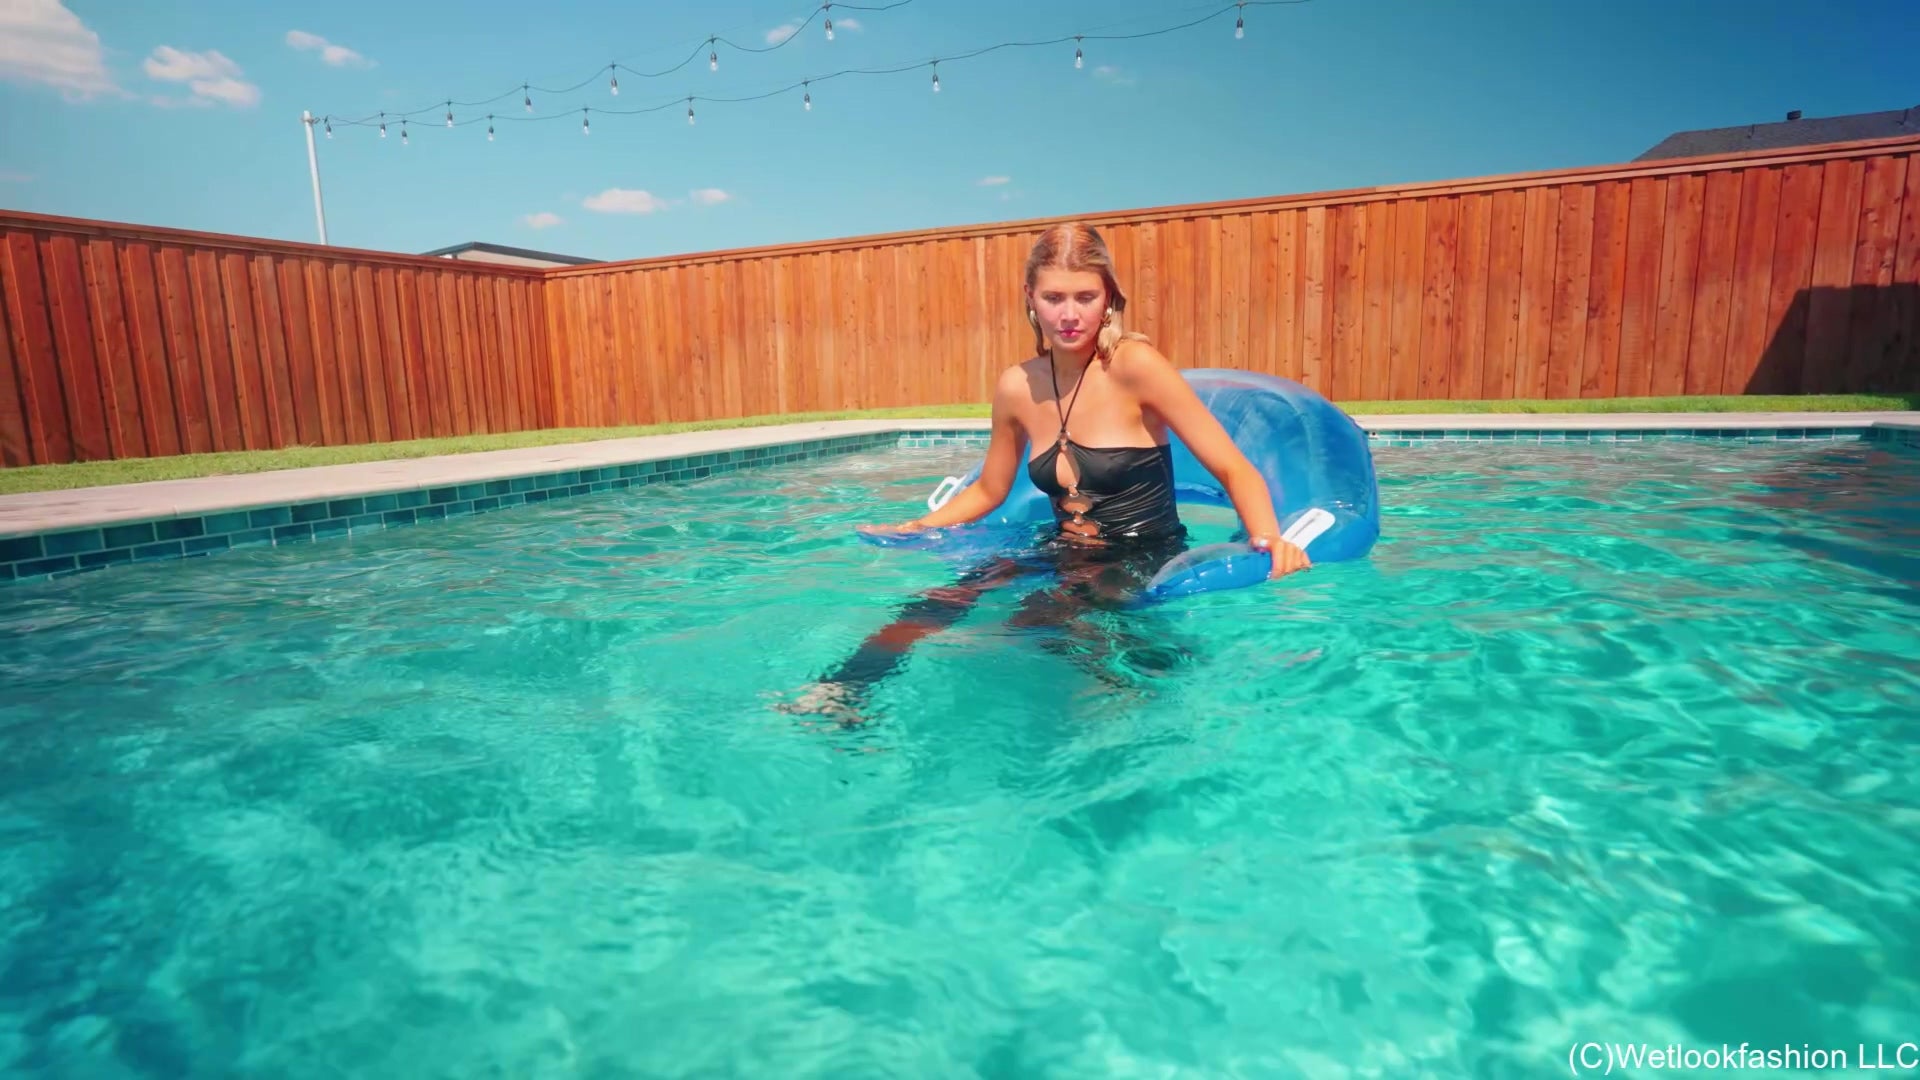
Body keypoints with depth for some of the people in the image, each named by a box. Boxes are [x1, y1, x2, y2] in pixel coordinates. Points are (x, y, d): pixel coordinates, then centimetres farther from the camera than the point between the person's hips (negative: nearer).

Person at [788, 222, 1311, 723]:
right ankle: (841, 693, -18)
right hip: (1063, 552, 5)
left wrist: (1268, 540, -31)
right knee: (939, 602, -17)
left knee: (1040, 619, -33)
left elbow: (1234, 469, -14)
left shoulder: (1135, 365, -14)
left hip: (1145, 557, -4)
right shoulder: (1017, 387, 0)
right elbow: (987, 491, 16)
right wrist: (914, 527, 6)